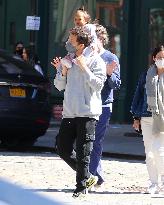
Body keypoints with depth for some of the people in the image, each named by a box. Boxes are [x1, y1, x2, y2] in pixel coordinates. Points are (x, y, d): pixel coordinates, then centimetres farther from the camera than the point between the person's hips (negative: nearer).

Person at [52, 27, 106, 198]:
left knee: (83, 152, -4)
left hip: (87, 113, -6)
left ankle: (81, 186, 6)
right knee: (63, 148, 5)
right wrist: (63, 71, -4)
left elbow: (98, 85, -13)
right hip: (69, 112, 6)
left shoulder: (95, 60, -5)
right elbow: (59, 86, 14)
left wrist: (84, 68, -18)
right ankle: (87, 177, 20)